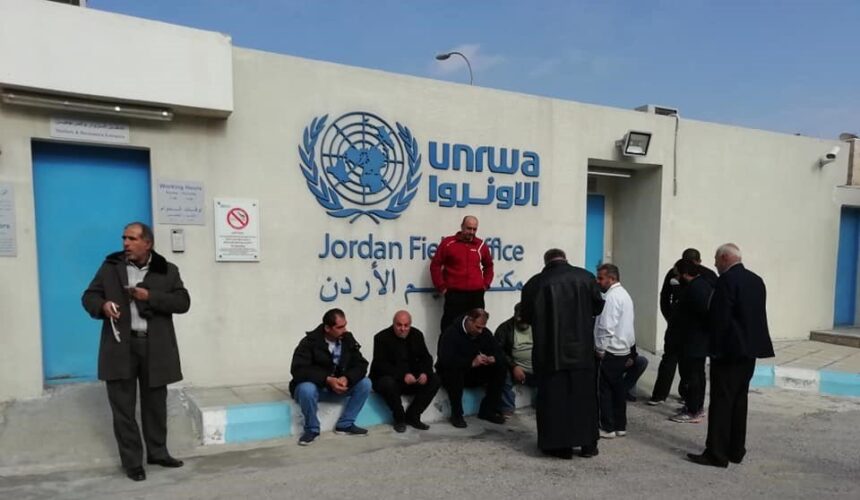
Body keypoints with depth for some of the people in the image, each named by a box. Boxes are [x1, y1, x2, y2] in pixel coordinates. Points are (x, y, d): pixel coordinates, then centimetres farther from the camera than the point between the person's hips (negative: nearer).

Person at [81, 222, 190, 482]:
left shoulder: (167, 271, 3)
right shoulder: (110, 267, 7)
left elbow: (183, 302, -4)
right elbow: (89, 296, 9)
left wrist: (150, 297, -16)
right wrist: (102, 306, -14)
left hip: (155, 348, 0)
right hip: (121, 347, 0)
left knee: (155, 404, 12)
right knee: (123, 407, 4)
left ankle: (157, 452, 27)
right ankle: (132, 461, 16)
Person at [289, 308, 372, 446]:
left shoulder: (348, 339, -7)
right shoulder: (310, 342, -20)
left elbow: (361, 365, -8)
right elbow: (298, 370, -28)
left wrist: (347, 378, -30)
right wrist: (327, 380, -37)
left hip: (338, 385, 4)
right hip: (314, 385, -4)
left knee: (365, 383, -16)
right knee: (306, 389, -38)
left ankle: (345, 424, -3)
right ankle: (311, 429, -12)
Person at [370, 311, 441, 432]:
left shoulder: (417, 335, 3)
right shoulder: (382, 338, -12)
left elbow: (426, 357, 4)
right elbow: (380, 365, -21)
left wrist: (425, 373, -19)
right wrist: (403, 375, -33)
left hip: (411, 378, 5)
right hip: (386, 378, -5)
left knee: (434, 380, -15)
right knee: (389, 383, -38)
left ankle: (412, 416, -6)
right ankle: (399, 419, -13)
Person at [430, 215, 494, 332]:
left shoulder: (481, 245, 9)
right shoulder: (448, 243, -1)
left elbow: (488, 266, 23)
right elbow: (435, 265, 0)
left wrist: (486, 284, 12)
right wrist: (442, 287, -3)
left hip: (476, 295, 3)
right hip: (454, 294, -3)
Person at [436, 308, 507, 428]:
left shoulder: (485, 333, -1)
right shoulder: (451, 333, -20)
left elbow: (499, 354, -2)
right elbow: (446, 360, -33)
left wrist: (492, 359, -27)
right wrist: (472, 363, -38)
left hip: (474, 374, 5)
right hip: (450, 373, -5)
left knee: (500, 369, -14)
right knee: (455, 371, -39)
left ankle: (488, 411, -3)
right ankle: (456, 414, -20)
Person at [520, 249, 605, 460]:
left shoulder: (534, 283, -5)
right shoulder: (585, 277, -1)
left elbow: (526, 316, 6)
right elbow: (598, 307, 11)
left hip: (549, 351, -1)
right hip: (581, 348, 2)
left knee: (554, 398, 7)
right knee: (584, 396, 13)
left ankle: (560, 445, 10)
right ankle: (588, 444, 20)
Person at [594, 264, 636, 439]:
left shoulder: (612, 296, -17)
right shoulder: (624, 294, 15)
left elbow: (606, 327, -22)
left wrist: (600, 349, -13)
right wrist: (630, 350, 20)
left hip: (610, 350, -10)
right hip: (623, 349, 10)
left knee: (606, 389, -1)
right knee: (618, 387, 14)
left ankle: (608, 428, 5)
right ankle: (620, 426, 20)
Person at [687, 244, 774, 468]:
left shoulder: (726, 280, -15)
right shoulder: (756, 280, 11)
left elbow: (720, 318, -18)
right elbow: (759, 315, 15)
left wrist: (715, 349, -11)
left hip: (730, 350, -9)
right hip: (750, 348, 9)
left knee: (721, 401, -4)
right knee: (739, 400, 14)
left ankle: (717, 454, 0)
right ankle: (736, 450, 22)